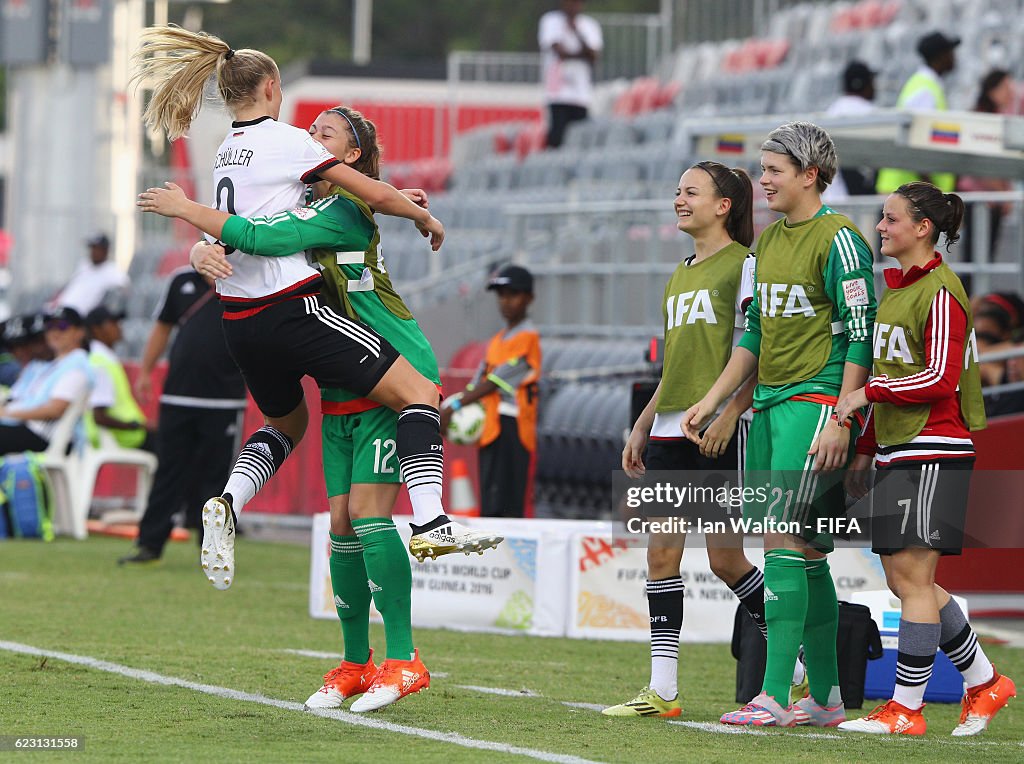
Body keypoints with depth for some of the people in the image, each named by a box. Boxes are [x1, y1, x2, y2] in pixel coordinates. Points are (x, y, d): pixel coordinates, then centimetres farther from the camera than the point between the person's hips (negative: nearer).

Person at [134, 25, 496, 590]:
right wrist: (425, 219, 13)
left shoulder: (227, 152, 17)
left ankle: (227, 505, 5)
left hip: (240, 324, 8)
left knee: (287, 422, 31)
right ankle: (430, 524, -23)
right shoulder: (286, 140, -6)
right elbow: (377, 196, -7)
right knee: (419, 393, -6)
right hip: (291, 309, -8)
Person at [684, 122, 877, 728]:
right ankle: (827, 697, 12)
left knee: (784, 540, -15)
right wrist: (712, 401, 18)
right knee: (804, 552, 8)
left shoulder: (839, 239, -9)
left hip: (815, 400, -8)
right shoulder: (768, 240, 17)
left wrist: (841, 419, -17)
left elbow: (860, 335, -12)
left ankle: (775, 696, -17)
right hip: (768, 403, 8)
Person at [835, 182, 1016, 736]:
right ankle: (983, 682, 22)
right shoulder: (895, 289, 17)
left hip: (934, 451, -9)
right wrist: (865, 449, 22)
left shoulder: (940, 292, -11)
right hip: (896, 451, 9)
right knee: (903, 579, 10)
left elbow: (940, 379, -18)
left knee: (912, 576, -8)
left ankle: (906, 709, -5)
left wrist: (866, 392, -15)